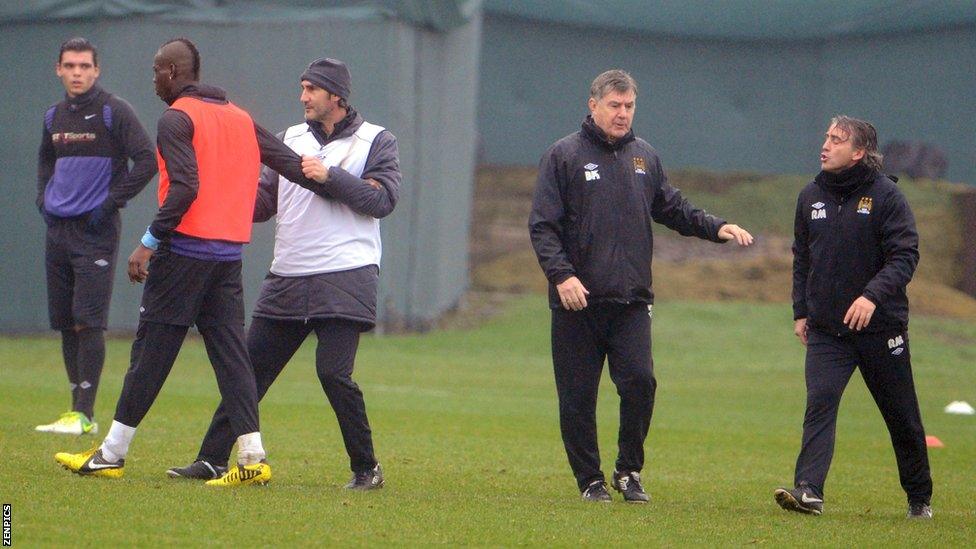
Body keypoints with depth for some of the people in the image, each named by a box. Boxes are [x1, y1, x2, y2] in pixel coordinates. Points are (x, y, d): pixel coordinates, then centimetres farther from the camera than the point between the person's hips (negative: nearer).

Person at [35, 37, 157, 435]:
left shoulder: (113, 112, -7)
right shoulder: (53, 117, 13)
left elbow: (147, 161, -12)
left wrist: (111, 203, -13)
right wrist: (43, 198, 15)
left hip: (95, 232, -7)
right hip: (57, 230, 7)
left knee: (87, 322, -12)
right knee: (65, 323, 7)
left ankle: (85, 414, -12)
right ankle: (77, 410, 12)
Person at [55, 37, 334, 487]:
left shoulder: (177, 118, -7)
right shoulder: (239, 117, 15)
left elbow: (184, 187, -19)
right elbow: (292, 163, 14)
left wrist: (149, 242, -19)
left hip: (185, 249, -7)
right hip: (229, 255, 7)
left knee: (150, 351, -1)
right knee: (230, 352, 5)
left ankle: (111, 456, 5)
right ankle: (252, 456, -5)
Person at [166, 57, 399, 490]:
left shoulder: (376, 141, 3)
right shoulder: (292, 138, 17)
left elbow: (383, 199, -9)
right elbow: (263, 200, 14)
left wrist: (329, 176, -14)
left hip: (345, 278, -5)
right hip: (288, 277, 5)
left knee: (333, 372, -15)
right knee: (250, 368, 4)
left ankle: (366, 468, -1)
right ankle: (212, 459, 8)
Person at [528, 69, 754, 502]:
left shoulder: (644, 157, 15)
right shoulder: (564, 156, 0)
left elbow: (673, 209, 23)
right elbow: (542, 225, -5)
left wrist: (716, 228, 7)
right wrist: (561, 274, -18)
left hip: (631, 301, 3)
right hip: (578, 303, -3)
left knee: (640, 381, -12)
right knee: (578, 396, 1)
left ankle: (629, 470, 4)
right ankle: (590, 479, 12)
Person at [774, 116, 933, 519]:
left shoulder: (886, 196, -8)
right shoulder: (811, 197, 8)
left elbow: (905, 256, -14)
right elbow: (802, 258, 18)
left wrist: (873, 294, -28)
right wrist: (801, 311, 12)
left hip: (881, 327, -3)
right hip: (825, 330, 3)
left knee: (901, 416, 8)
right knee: (819, 404, -16)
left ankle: (920, 498, 24)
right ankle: (809, 491, -24)